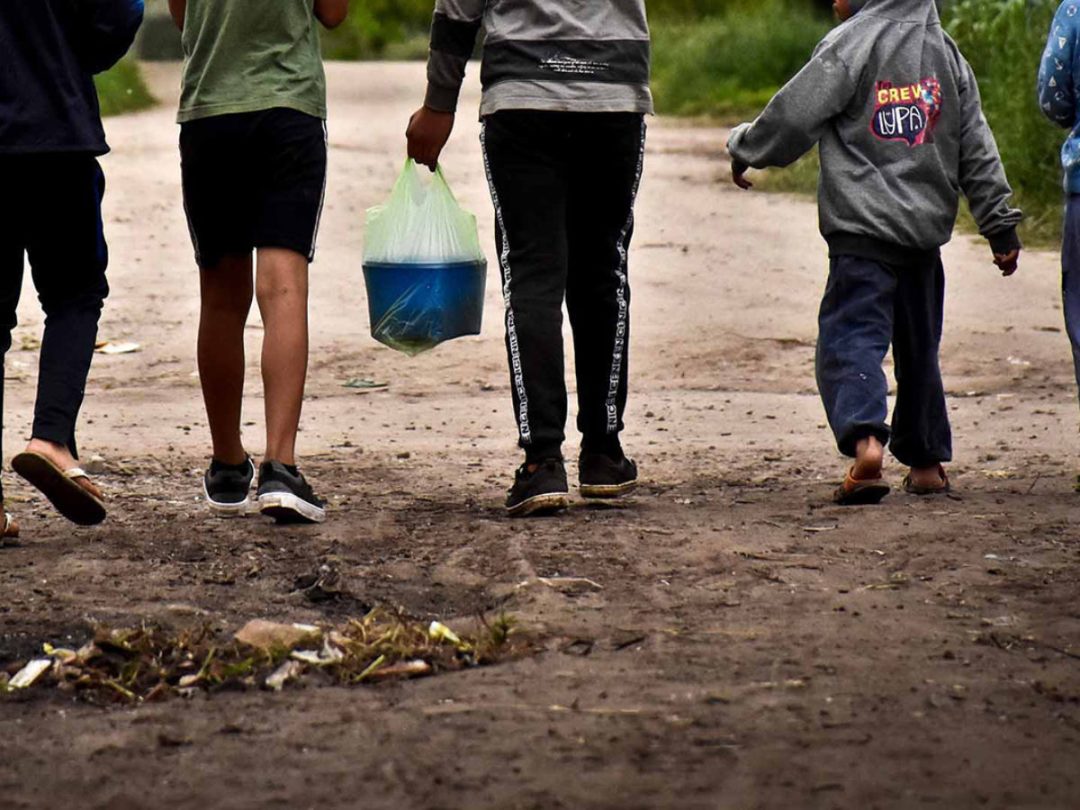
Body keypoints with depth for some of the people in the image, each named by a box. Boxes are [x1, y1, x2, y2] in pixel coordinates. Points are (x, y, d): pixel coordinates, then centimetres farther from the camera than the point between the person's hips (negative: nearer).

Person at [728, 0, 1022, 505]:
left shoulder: (850, 44, -6)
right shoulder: (946, 51, 12)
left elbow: (795, 115, -9)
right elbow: (977, 147, 13)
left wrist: (744, 149, 10)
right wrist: (1000, 225, 18)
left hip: (863, 223, -6)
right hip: (927, 227, 6)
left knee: (851, 336, -11)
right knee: (918, 347, 18)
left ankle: (866, 441, -34)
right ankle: (927, 461, 24)